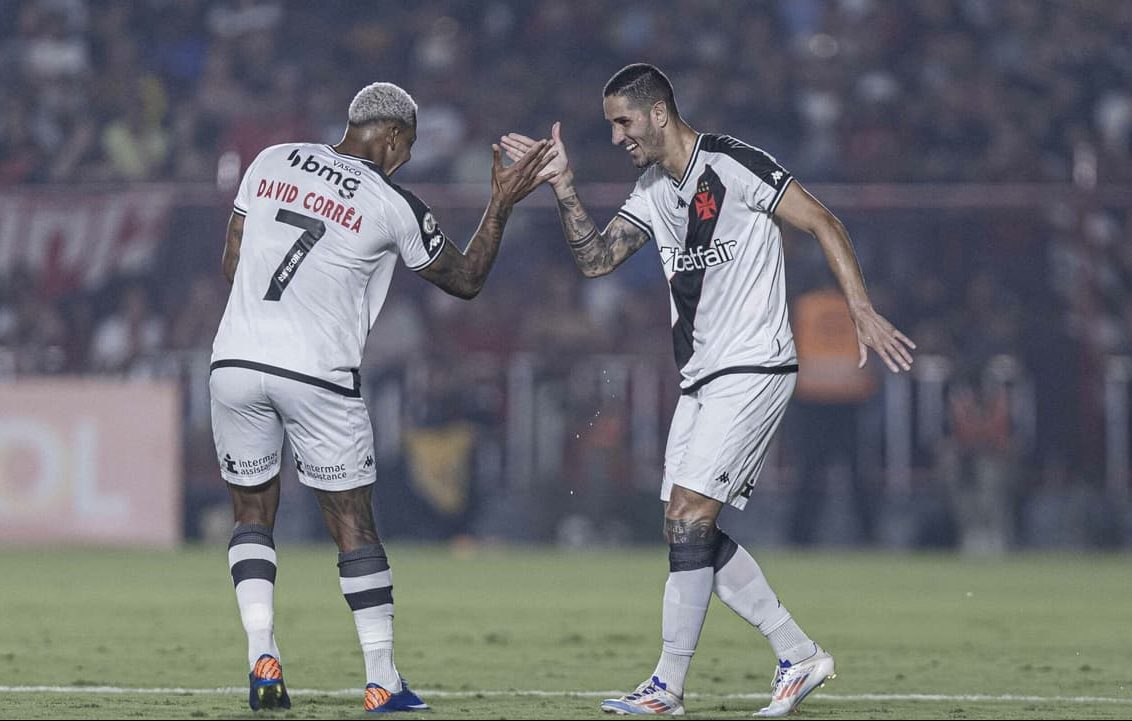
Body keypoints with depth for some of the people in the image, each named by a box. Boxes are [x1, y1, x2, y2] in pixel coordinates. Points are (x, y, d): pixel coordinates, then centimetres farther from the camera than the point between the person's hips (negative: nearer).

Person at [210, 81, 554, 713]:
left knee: (253, 515, 15)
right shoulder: (393, 207, -4)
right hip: (317, 376, -3)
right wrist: (502, 205, 17)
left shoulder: (271, 162, 7)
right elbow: (466, 280, 9)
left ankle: (263, 655, -2)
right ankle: (383, 682, 7)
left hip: (236, 360, 3)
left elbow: (233, 262, 13)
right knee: (354, 525, 7)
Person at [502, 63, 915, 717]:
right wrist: (563, 185, 1)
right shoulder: (653, 191, 13)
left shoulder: (730, 165, -12)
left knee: (689, 519, -14)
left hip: (754, 368, -9)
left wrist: (863, 311, -19)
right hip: (701, 379, 9)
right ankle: (800, 656, 14)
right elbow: (595, 258, 12)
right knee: (690, 531, 5)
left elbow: (823, 222, -12)